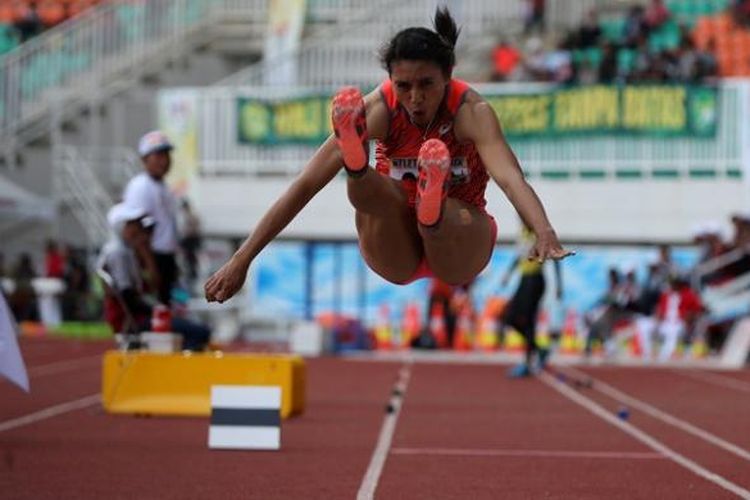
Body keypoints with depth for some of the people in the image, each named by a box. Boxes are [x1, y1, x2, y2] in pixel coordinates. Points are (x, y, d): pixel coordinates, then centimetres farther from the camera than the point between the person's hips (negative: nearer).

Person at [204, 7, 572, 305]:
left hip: (458, 258, -1)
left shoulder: (471, 111, -18)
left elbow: (509, 176, -37)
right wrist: (241, 259, -27)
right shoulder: (379, 109, -15)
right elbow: (307, 182, -20)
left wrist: (544, 233, -58)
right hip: (396, 256, 1)